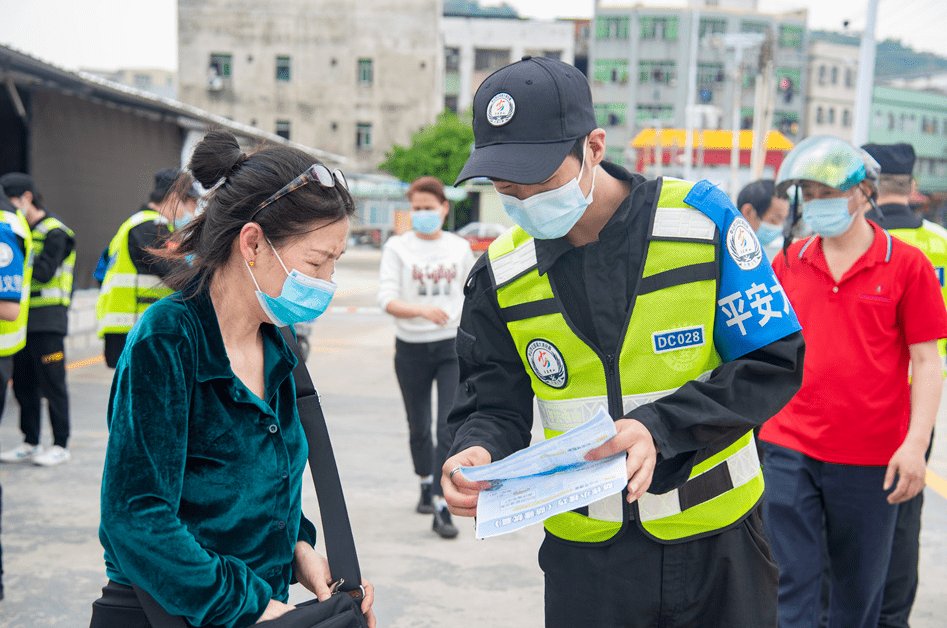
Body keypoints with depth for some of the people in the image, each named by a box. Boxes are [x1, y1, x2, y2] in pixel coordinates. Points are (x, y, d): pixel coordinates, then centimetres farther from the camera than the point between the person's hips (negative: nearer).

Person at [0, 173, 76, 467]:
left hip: (48, 322, -8)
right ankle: (30, 443, 19)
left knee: (52, 385, -3)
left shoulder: (54, 232, -8)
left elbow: (44, 272, -18)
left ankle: (60, 445, 5)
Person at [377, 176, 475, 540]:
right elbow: (386, 300, -12)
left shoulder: (460, 248, 5)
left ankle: (442, 507, -9)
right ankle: (426, 483, 40)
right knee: (418, 426, 14)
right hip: (411, 347, 0)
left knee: (449, 426, -11)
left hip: (453, 346, 0)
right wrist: (423, 310, -29)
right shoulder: (397, 247, -2)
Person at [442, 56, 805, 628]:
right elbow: (493, 404, 1)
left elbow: (772, 364, -11)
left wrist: (659, 427, -25)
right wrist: (478, 451, -23)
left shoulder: (701, 218, -11)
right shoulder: (502, 273, -4)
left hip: (717, 539, -1)